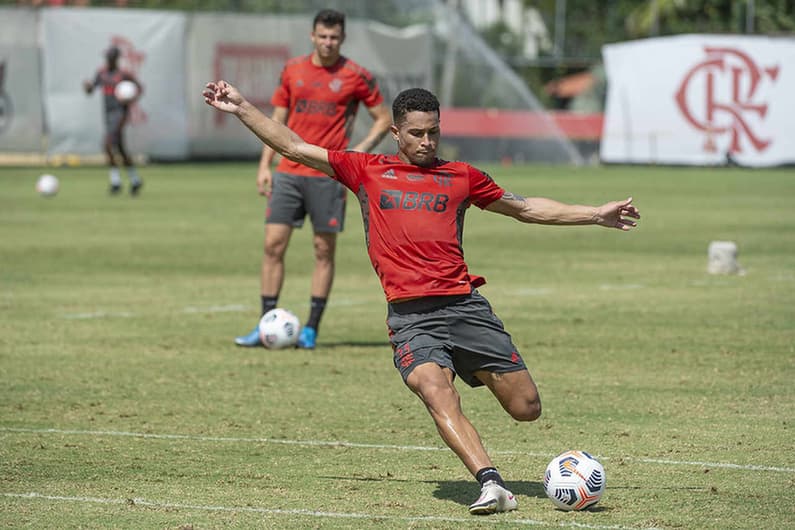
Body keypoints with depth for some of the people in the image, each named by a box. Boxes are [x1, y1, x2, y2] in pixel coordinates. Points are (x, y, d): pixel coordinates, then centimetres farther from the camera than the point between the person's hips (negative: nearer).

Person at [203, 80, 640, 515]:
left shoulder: (461, 176, 18)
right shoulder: (366, 171, 15)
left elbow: (527, 209, 28)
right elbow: (293, 147, 17)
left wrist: (596, 215, 25)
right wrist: (240, 108, 12)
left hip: (465, 305, 2)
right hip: (410, 315, -2)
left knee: (526, 409, -3)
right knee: (436, 392, -29)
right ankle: (491, 484, -35)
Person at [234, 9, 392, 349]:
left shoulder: (355, 76, -1)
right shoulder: (292, 70, 8)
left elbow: (384, 118, 5)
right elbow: (278, 120, 14)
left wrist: (361, 150, -10)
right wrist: (264, 165, 6)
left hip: (328, 176, -3)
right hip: (289, 171, 3)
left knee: (324, 250, 1)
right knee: (273, 244, -3)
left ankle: (311, 329, 8)